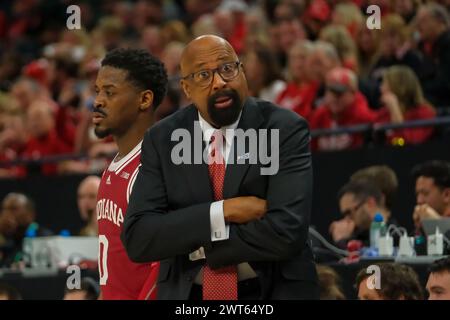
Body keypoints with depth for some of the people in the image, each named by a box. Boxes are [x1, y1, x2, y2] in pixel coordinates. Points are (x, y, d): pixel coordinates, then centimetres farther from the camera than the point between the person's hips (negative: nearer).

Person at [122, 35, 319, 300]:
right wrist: (223, 211, -20)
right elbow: (137, 239, -11)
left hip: (273, 291, -2)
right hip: (187, 294, 2)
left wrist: (199, 245, -15)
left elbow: (287, 231, -21)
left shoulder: (285, 129, -11)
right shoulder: (162, 139, -2)